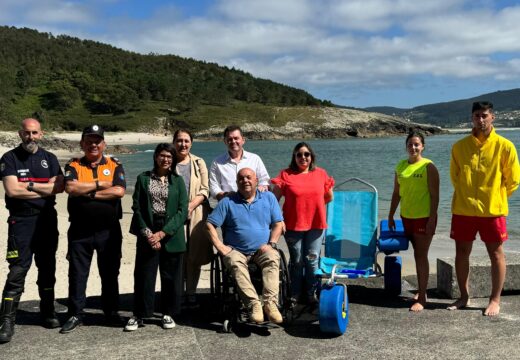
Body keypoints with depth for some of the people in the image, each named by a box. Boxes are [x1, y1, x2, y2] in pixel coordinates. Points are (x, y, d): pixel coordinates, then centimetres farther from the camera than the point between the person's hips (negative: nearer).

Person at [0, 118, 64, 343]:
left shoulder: (49, 159, 10)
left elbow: (59, 187, -3)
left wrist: (30, 185, -11)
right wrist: (45, 189, -7)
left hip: (47, 219, 4)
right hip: (21, 221, -4)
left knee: (47, 268, 12)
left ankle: (47, 313, 25)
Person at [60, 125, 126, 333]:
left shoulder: (114, 165, 3)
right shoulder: (73, 166, 4)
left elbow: (119, 191, -13)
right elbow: (71, 187, -16)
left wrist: (88, 193, -12)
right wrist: (99, 184, -11)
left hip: (109, 230, 0)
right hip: (80, 230, 0)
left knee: (110, 273, 10)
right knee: (77, 273, 8)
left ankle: (111, 313, 24)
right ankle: (75, 315, 20)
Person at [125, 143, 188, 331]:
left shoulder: (178, 181, 5)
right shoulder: (143, 178, 5)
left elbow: (182, 211, -3)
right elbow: (137, 208, 0)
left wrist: (162, 233, -12)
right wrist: (147, 233, -10)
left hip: (171, 234, 1)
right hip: (147, 233, 0)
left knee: (171, 276, 6)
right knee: (143, 275, 1)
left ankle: (168, 313, 21)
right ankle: (139, 314, 14)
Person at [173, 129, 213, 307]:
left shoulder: (199, 163, 12)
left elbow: (205, 190, 5)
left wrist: (191, 205, -10)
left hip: (196, 214, 1)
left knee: (195, 256, 2)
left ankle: (191, 292, 14)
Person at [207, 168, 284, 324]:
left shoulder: (268, 198, 11)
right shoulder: (227, 202, 7)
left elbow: (278, 223, 8)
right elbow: (210, 224, 3)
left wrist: (271, 244, -7)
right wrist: (220, 246, -8)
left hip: (262, 249, 1)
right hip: (236, 251, -1)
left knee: (272, 259, -31)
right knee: (236, 264, -34)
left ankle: (270, 302, -37)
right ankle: (254, 304, -38)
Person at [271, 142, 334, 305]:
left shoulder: (321, 174, 5)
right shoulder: (285, 175, -2)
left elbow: (329, 197, 14)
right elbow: (274, 199, -5)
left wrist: (312, 204, 9)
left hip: (316, 224, 2)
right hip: (293, 225, -1)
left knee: (312, 260, 6)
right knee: (296, 261, 9)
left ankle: (311, 293, 20)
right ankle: (295, 294, 21)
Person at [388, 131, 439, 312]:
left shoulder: (428, 166, -9)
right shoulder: (400, 166, 7)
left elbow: (434, 195, -10)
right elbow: (396, 193, 14)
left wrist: (432, 219, -15)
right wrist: (391, 215, 13)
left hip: (424, 217, -5)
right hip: (406, 216, 5)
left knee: (421, 256, -3)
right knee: (417, 254, 15)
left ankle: (421, 297, 4)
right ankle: (421, 289, 27)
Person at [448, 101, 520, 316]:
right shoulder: (459, 146, 2)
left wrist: (495, 198, 7)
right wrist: (467, 196, 11)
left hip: (492, 210, -2)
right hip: (463, 209, 3)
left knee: (496, 254, 6)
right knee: (461, 253, 9)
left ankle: (495, 300, 18)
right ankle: (464, 297, 23)